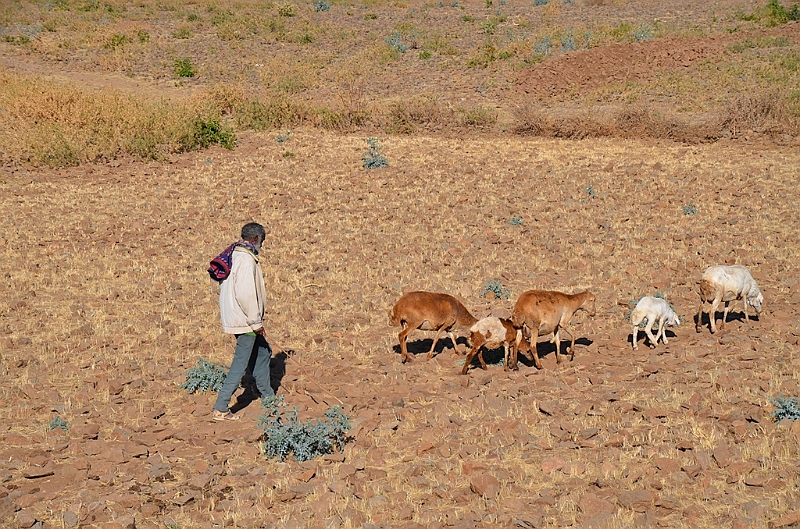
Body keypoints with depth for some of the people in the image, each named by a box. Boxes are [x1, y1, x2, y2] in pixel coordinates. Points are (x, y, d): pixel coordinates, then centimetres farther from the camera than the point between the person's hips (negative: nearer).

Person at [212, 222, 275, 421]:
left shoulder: (233, 256, 10)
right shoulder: (246, 261, -20)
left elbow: (224, 288, 16)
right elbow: (246, 295, -26)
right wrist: (256, 323, -19)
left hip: (234, 316, 10)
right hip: (244, 321, -10)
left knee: (263, 351, 21)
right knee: (240, 363, -4)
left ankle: (268, 397, 31)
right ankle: (221, 409, -1)